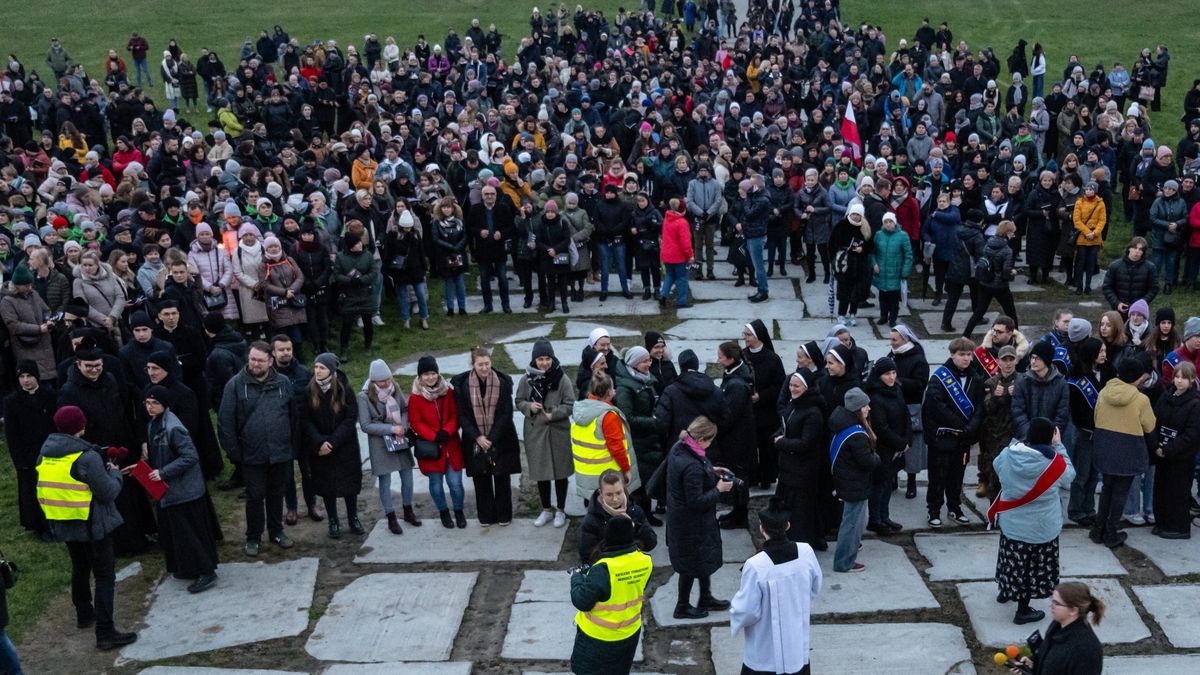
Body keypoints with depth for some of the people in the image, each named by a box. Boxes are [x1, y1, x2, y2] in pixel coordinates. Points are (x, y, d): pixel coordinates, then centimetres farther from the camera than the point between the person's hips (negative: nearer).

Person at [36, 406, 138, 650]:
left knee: (80, 568, 27)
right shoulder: (86, 457, -23)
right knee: (104, 576, -2)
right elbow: (109, 492, -20)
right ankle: (105, 633, -5)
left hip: (63, 525, 7)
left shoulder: (45, 455, 0)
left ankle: (84, 613, 44)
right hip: (92, 526, -7)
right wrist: (114, 473, 0)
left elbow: (56, 484, 11)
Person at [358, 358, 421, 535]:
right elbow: (365, 425, -15)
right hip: (380, 443, -4)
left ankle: (408, 512, 30)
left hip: (401, 440, 4)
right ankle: (391, 519, 17)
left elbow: (406, 409, 8)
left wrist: (403, 426, -12)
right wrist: (391, 429, -18)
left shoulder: (395, 389, -2)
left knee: (407, 476, 10)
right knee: (385, 481, 4)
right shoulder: (364, 397, -15)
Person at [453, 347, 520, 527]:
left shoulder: (502, 383, -7)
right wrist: (477, 437, -13)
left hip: (500, 440, -1)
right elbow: (462, 415, -3)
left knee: (502, 478, 8)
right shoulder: (463, 385, -6)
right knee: (481, 479, 8)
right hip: (475, 442, 1)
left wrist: (492, 438, -14)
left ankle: (504, 515, 21)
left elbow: (506, 414, -7)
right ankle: (486, 516, 20)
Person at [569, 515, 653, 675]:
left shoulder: (602, 571, -32)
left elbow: (581, 602, -24)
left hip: (598, 636, -6)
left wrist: (577, 577, -6)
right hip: (630, 633, 6)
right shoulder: (645, 562, -12)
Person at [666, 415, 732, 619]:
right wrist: (719, 489, -16)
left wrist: (711, 471, 7)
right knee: (693, 563, 11)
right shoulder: (692, 467, -34)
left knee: (705, 557, 25)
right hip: (691, 523, -9)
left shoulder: (678, 448, -6)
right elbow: (696, 501, -29)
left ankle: (706, 598, 42)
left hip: (680, 516, 9)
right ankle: (683, 607, 29)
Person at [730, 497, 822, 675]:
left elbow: (747, 612, -17)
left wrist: (734, 604, 4)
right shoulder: (806, 552, -13)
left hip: (765, 650, -4)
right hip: (798, 644, 4)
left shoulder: (755, 566, -26)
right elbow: (815, 590, 4)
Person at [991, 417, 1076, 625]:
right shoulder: (1054, 462, -23)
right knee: (1033, 566, 13)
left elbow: (997, 466, 9)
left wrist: (1021, 442, 6)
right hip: (1041, 528, -3)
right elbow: (1069, 476, -2)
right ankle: (1023, 611, 22)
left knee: (1015, 559, 26)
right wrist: (1059, 446, -1)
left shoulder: (1008, 454, -14)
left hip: (1011, 522, 3)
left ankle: (1006, 591, 47)